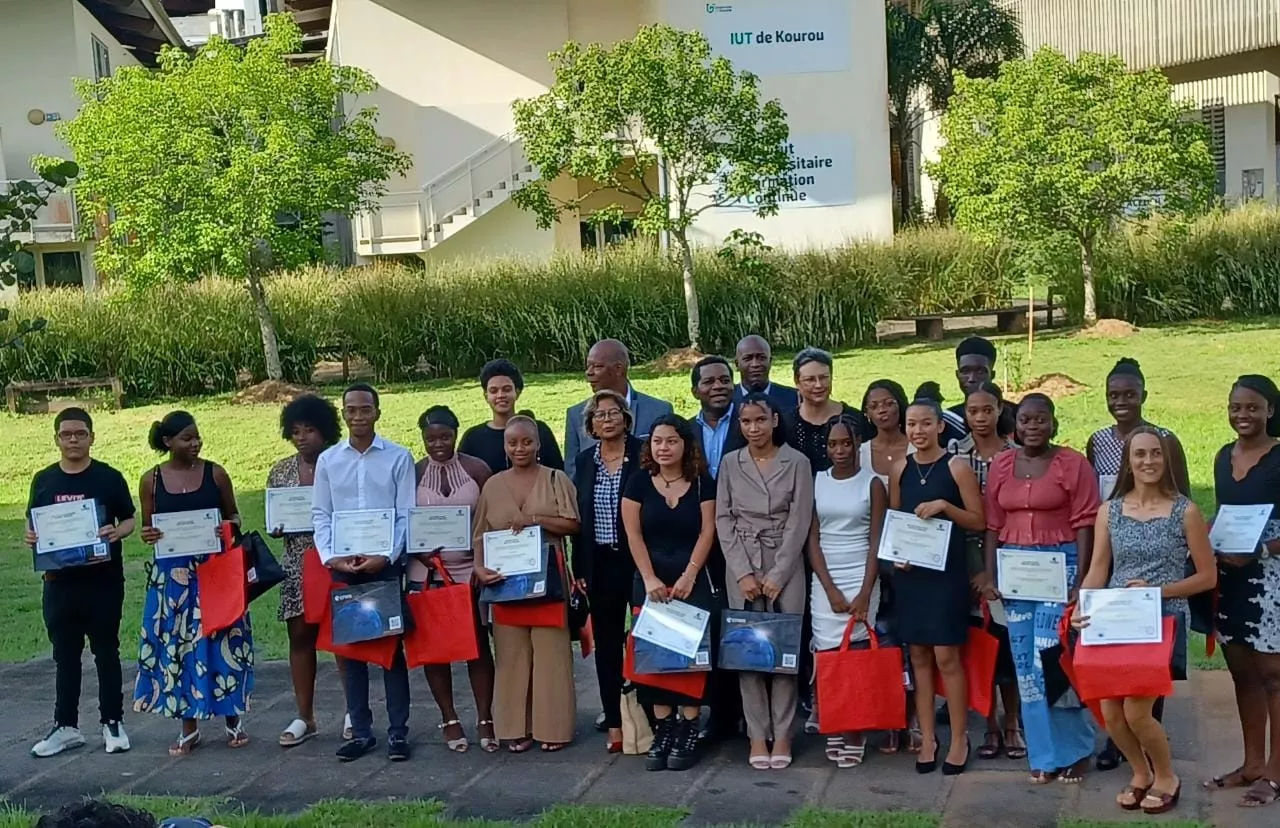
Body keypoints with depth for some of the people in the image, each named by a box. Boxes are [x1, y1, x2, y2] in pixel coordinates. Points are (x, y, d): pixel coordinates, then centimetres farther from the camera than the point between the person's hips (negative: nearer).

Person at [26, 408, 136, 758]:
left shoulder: (109, 478, -3)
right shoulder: (43, 480, 5)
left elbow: (128, 519, 2)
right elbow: (32, 523, 12)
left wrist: (117, 532, -19)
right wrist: (31, 537, -10)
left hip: (104, 581, -2)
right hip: (59, 582, 3)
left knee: (106, 652, 6)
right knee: (65, 655, 10)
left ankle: (113, 723, 16)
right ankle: (65, 727, 19)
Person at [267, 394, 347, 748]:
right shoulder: (280, 472, 8)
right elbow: (273, 521, 12)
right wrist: (276, 529, -9)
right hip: (297, 567, 4)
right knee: (300, 636, 7)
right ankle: (305, 717, 18)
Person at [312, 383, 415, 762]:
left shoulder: (398, 458, -1)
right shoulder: (328, 460, 7)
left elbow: (406, 515, -3)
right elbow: (320, 514, 6)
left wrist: (384, 556, -14)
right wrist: (331, 557, -8)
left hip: (386, 564, -2)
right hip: (343, 566, 3)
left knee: (392, 646, 1)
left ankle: (398, 731, 8)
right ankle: (360, 731, 16)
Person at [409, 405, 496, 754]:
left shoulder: (477, 469, -1)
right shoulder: (412, 473, 0)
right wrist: (420, 553, -14)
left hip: (471, 570, -1)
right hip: (427, 572, 1)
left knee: (478, 643, 2)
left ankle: (485, 719, 11)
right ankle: (449, 719, 18)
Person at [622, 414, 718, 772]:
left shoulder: (702, 483, 2)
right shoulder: (638, 483, 3)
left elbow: (707, 532, -3)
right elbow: (633, 534, -1)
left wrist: (688, 576, -12)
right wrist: (650, 579, -10)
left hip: (694, 581, -1)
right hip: (651, 582, 1)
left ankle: (688, 732, 0)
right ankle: (662, 730, 4)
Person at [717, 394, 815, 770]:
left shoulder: (797, 462, -1)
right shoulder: (730, 463, 6)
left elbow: (799, 522, -5)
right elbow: (724, 520, 3)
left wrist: (777, 576, -10)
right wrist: (743, 573, -7)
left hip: (786, 567, -2)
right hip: (741, 567, 2)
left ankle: (782, 734, 6)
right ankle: (758, 734, 7)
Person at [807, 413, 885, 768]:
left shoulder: (872, 483, 1)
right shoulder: (816, 482, 6)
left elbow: (877, 542, -3)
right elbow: (812, 539, 3)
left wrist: (865, 592, -11)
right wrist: (830, 588, -7)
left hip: (861, 578, -2)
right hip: (824, 580, 2)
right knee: (828, 655, -1)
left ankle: (855, 733, 2)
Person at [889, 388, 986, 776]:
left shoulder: (957, 467, -5)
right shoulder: (900, 469, 7)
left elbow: (978, 521, -4)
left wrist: (944, 505, -18)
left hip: (947, 571, -4)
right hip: (909, 572, 4)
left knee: (946, 656, -4)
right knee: (918, 656, 7)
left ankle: (959, 740, 8)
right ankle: (927, 738, 16)